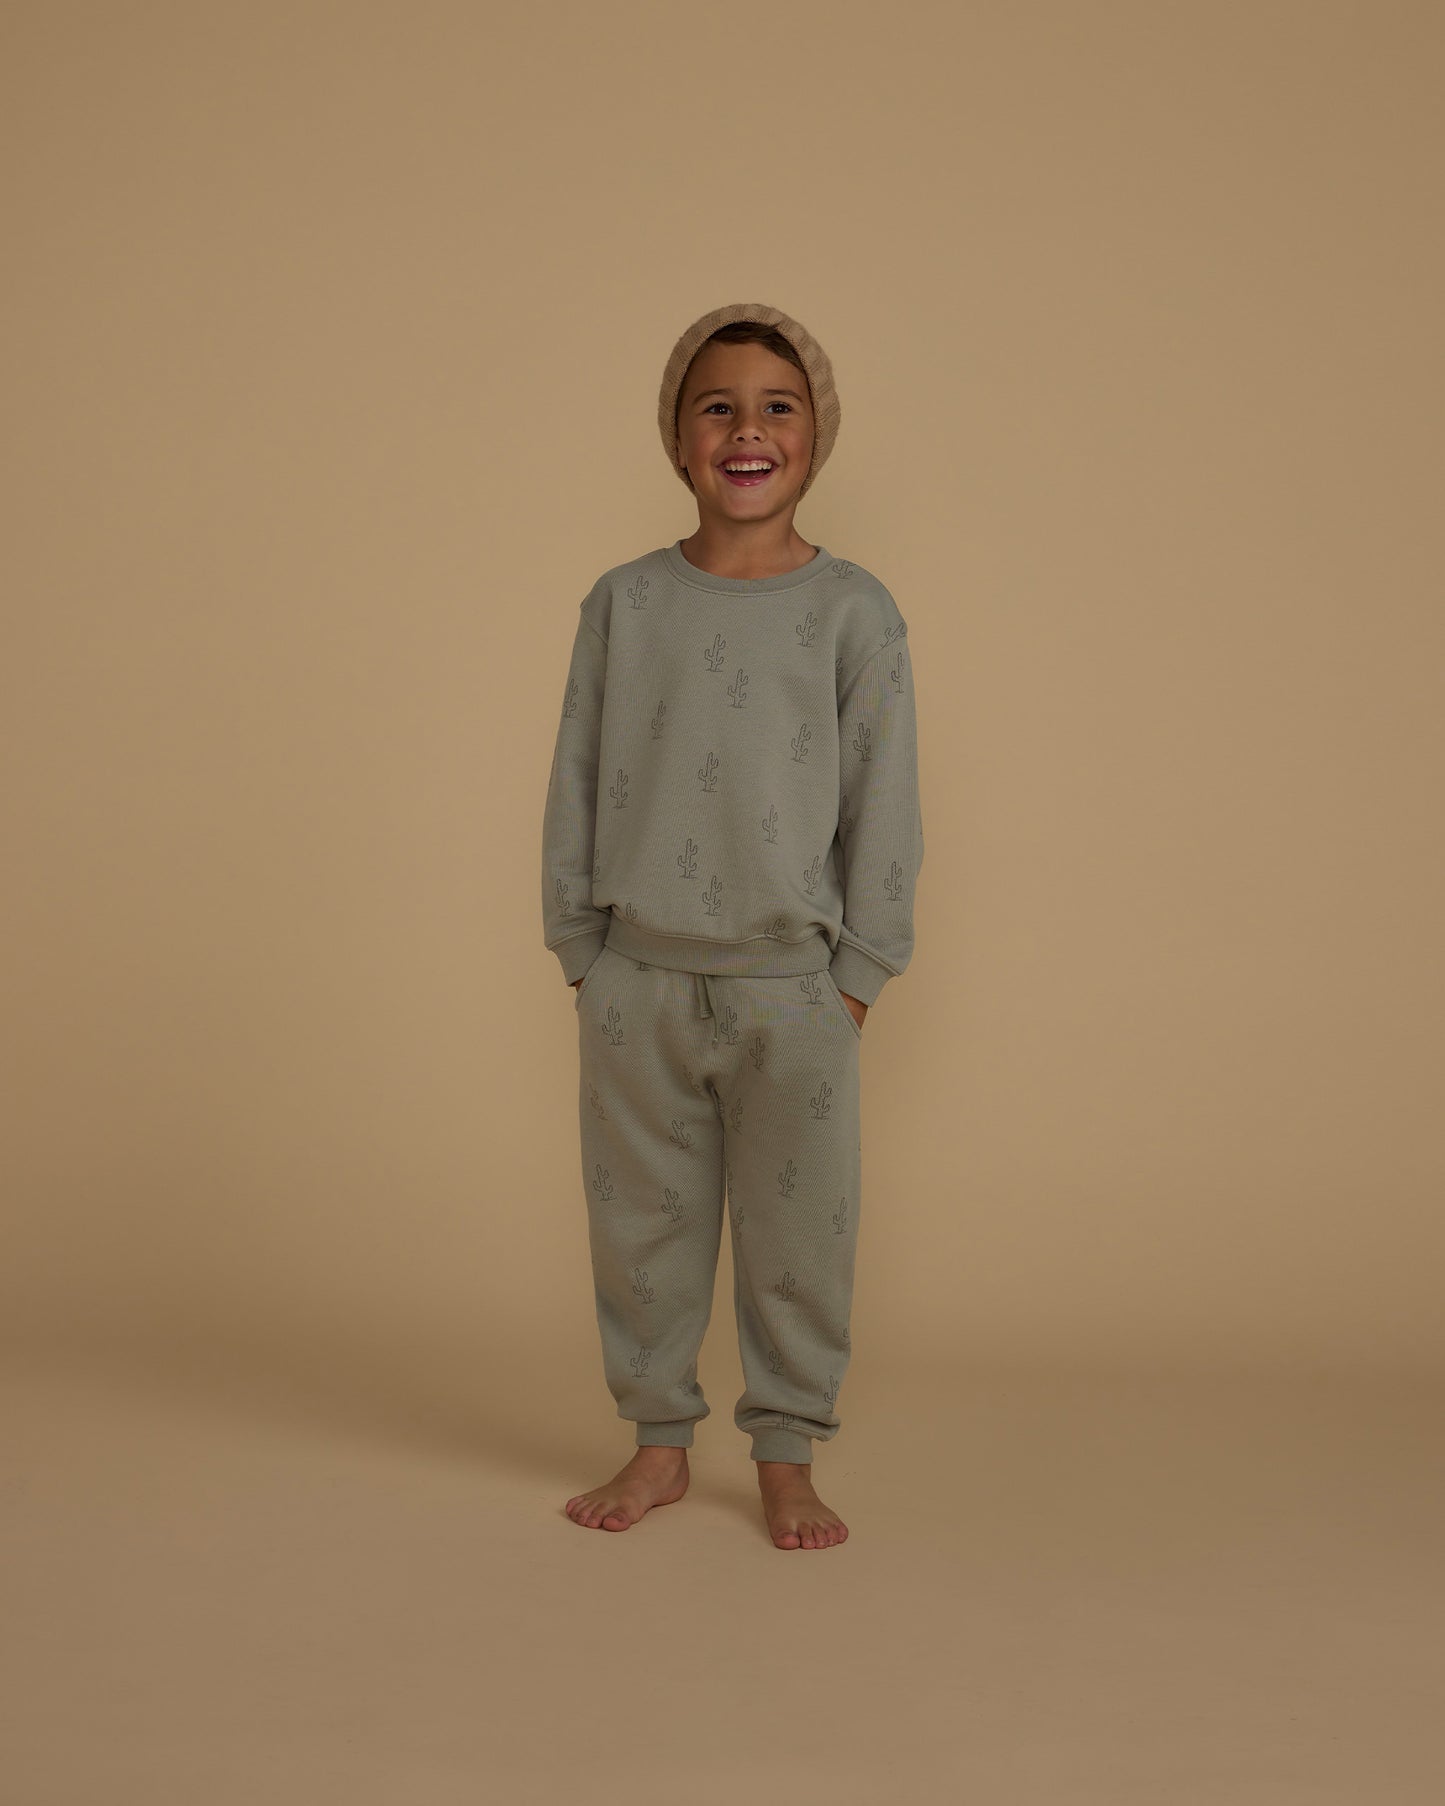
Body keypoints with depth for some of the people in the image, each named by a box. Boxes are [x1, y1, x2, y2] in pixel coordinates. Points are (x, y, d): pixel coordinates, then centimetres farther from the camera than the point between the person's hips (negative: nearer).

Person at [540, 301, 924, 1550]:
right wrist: (579, 949, 4)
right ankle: (660, 1441, 29)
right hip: (640, 984, 2)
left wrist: (858, 974, -3)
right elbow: (578, 784, 6)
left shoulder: (854, 612, -3)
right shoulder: (625, 603, 2)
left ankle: (787, 1457, 24)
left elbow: (886, 804, -1)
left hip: (792, 989, -2)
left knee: (798, 1231, 7)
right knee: (642, 1223, 12)